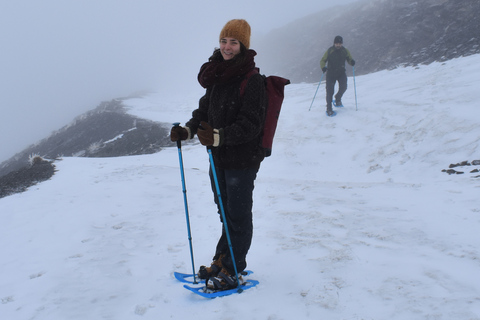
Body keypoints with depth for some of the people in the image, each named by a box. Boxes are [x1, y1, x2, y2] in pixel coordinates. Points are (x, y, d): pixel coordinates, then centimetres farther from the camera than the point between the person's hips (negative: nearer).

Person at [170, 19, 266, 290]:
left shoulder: (253, 81, -17)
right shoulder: (216, 77, 7)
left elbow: (250, 124, -22)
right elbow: (204, 110, 15)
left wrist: (218, 136, -34)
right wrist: (187, 130, -2)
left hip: (243, 159, -8)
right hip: (219, 158, 8)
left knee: (238, 215, 3)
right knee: (225, 211, 20)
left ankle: (232, 270, 15)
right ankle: (222, 260, 34)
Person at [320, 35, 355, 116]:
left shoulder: (345, 51, 1)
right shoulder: (329, 51, -5)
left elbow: (349, 59, 7)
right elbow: (323, 60, -1)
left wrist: (352, 62, -18)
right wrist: (323, 67, -22)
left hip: (341, 73, 1)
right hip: (331, 73, -1)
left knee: (343, 87, -17)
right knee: (330, 91, -7)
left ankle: (338, 99, 15)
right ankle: (329, 108, 4)